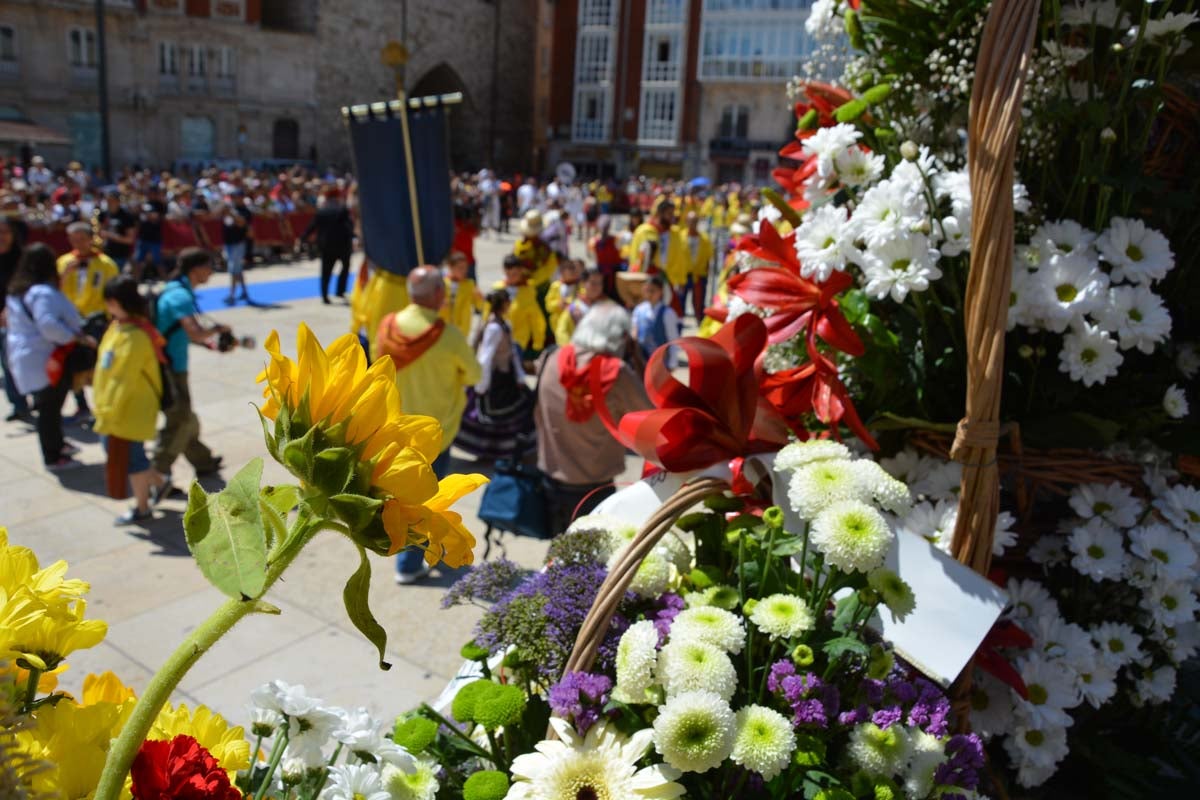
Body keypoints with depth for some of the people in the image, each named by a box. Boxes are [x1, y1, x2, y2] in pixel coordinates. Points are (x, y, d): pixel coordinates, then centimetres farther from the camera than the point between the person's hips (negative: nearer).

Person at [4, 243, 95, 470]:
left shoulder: (16, 291, 12)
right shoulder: (42, 292, -19)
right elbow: (48, 325, -31)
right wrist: (78, 338, -26)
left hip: (27, 357, 9)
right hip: (46, 360, -9)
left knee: (47, 406, 20)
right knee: (50, 407, 0)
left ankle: (56, 445, 34)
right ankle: (53, 458, 8)